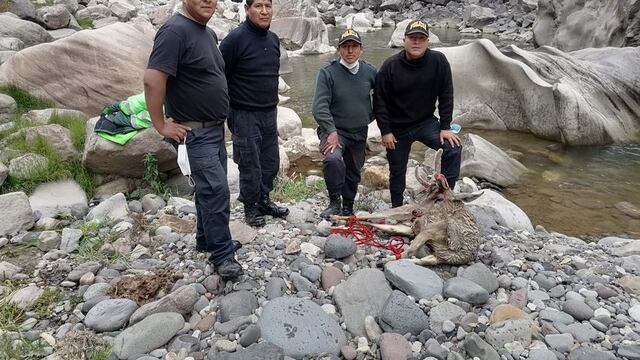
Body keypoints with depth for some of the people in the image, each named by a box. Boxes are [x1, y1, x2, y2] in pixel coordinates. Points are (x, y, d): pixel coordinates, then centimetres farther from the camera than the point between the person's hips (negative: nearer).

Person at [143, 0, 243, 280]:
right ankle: (222, 254, 3)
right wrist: (161, 125, -19)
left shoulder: (209, 33, 12)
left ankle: (207, 239, 31)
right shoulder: (175, 30, -17)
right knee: (216, 190, -9)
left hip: (215, 128, 9)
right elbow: (152, 79, -24)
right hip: (195, 131, -9)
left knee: (210, 188, 16)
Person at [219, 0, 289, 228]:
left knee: (271, 162, 13)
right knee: (250, 165, 2)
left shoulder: (274, 39, 8)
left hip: (270, 113, 7)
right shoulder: (236, 38, -13)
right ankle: (251, 207, 20)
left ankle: (264, 200, 31)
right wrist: (227, 111, -9)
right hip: (245, 115, -6)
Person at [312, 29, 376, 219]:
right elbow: (320, 106, -18)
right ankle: (335, 202, -10)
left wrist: (370, 115, 12)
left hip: (360, 132, 4)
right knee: (333, 159, -30)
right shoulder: (327, 72, -12)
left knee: (354, 172, 14)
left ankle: (347, 207, 35)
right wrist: (331, 131, -26)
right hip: (334, 130, -4)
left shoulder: (370, 71, -2)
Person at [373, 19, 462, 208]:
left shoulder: (438, 61, -11)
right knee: (397, 171, 10)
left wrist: (445, 127, -10)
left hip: (426, 122, 1)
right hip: (397, 127, -1)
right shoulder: (390, 65, -13)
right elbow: (379, 100, -9)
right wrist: (385, 131, -11)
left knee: (453, 149, -19)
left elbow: (446, 95, -7)